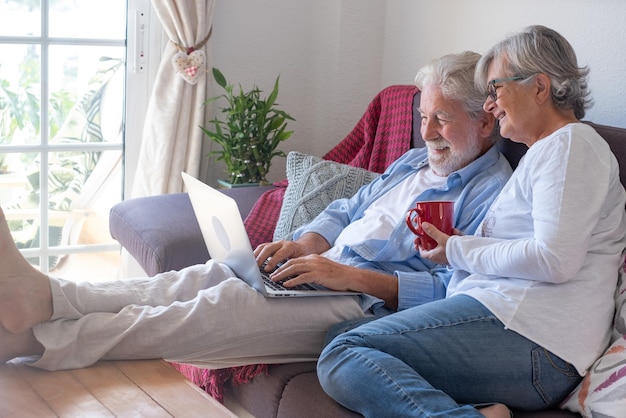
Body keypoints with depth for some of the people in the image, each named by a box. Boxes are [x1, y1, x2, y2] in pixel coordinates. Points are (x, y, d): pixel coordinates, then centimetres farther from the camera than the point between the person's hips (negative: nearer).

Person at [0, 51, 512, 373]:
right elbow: (346, 211, 26)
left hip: (370, 302, -8)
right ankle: (44, 296, -25)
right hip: (323, 270, 8)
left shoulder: (494, 191, -5)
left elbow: (455, 291, -17)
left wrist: (351, 275, -21)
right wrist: (301, 245, 4)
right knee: (210, 275, -13)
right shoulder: (415, 161, 24)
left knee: (230, 302, -26)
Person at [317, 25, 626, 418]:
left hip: (527, 331, -11)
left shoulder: (570, 143, -2)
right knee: (340, 335, -2)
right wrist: (455, 241, 13)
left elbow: (555, 260, -16)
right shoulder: (548, 150, 31)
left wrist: (458, 250, -3)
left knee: (342, 357, -21)